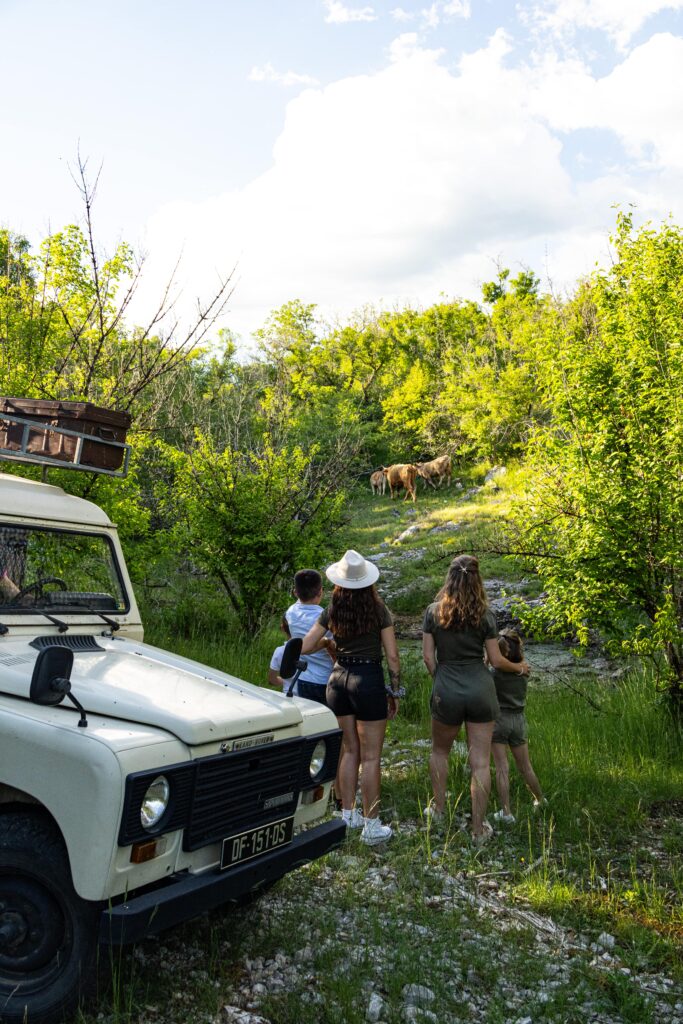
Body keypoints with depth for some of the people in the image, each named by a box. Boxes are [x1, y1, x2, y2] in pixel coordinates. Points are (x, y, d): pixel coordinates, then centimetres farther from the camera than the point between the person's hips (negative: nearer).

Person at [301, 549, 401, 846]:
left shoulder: (331, 612, 1)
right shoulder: (378, 610, -8)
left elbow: (304, 647, 5)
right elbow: (392, 656, -7)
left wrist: (328, 642, 25)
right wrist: (395, 691, 3)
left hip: (338, 678, 4)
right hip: (369, 680, -4)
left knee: (349, 751, 17)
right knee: (371, 756, 3)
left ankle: (347, 815, 24)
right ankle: (371, 825, 8)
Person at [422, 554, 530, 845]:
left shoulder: (433, 612, -3)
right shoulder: (485, 615, -3)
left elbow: (428, 657, -1)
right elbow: (496, 660, 1)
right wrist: (519, 667, 21)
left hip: (447, 690, 0)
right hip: (480, 689, 0)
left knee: (440, 751, 25)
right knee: (480, 763, 6)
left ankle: (438, 808, 36)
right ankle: (478, 829, 12)